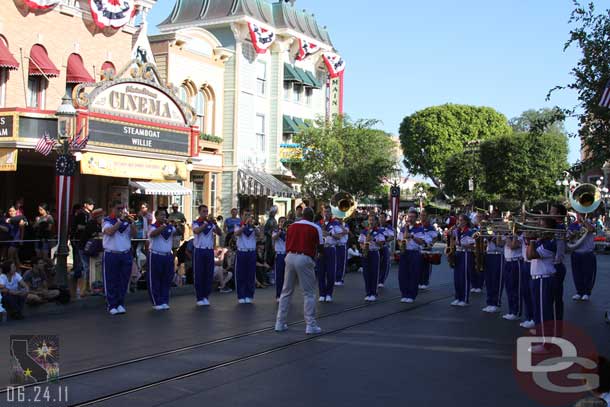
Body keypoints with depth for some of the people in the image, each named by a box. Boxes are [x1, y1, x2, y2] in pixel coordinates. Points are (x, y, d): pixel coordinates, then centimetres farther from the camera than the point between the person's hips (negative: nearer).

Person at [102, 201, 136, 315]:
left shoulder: (127, 220, 11)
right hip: (111, 255, -3)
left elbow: (134, 234, 0)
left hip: (126, 255, 3)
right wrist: (120, 220, -18)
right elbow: (109, 231, -17)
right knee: (111, 281, 1)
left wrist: (131, 222, -15)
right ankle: (112, 305, 8)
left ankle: (121, 304, 16)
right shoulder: (107, 220, 2)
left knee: (124, 281, 6)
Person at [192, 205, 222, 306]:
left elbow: (220, 233, -3)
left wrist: (215, 223, -16)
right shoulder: (195, 223, 0)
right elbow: (197, 231, -21)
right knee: (199, 275, 0)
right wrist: (206, 221, -24)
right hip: (199, 251, -3)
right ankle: (199, 298, 7)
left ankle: (206, 297, 15)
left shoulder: (211, 223, 9)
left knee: (209, 274, 5)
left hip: (210, 251, 3)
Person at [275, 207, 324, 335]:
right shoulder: (315, 228, -1)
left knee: (286, 292, 12)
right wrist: (317, 250, 21)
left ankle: (280, 323, 15)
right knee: (309, 293, 2)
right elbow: (321, 249, -1)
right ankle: (310, 325, 1)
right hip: (305, 259, -4)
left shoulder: (291, 226, 11)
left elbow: (287, 244, 14)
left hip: (290, 257, 4)